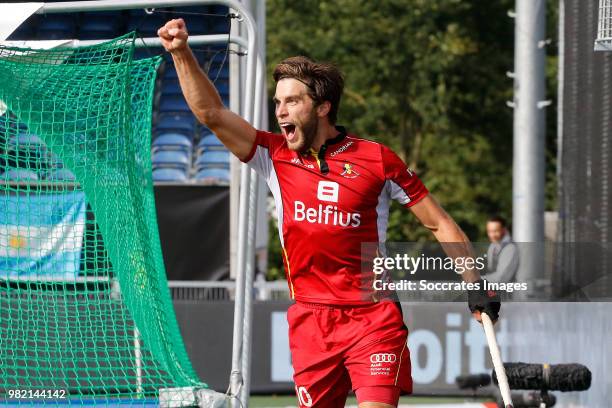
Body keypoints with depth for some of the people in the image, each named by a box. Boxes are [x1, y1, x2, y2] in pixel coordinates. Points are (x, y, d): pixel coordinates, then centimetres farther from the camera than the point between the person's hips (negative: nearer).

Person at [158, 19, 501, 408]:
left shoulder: (376, 158, -2)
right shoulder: (276, 157, 6)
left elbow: (440, 224, 3)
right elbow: (211, 112, 1)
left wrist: (475, 284, -3)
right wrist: (182, 54, -9)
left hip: (373, 315, -3)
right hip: (310, 320, 3)